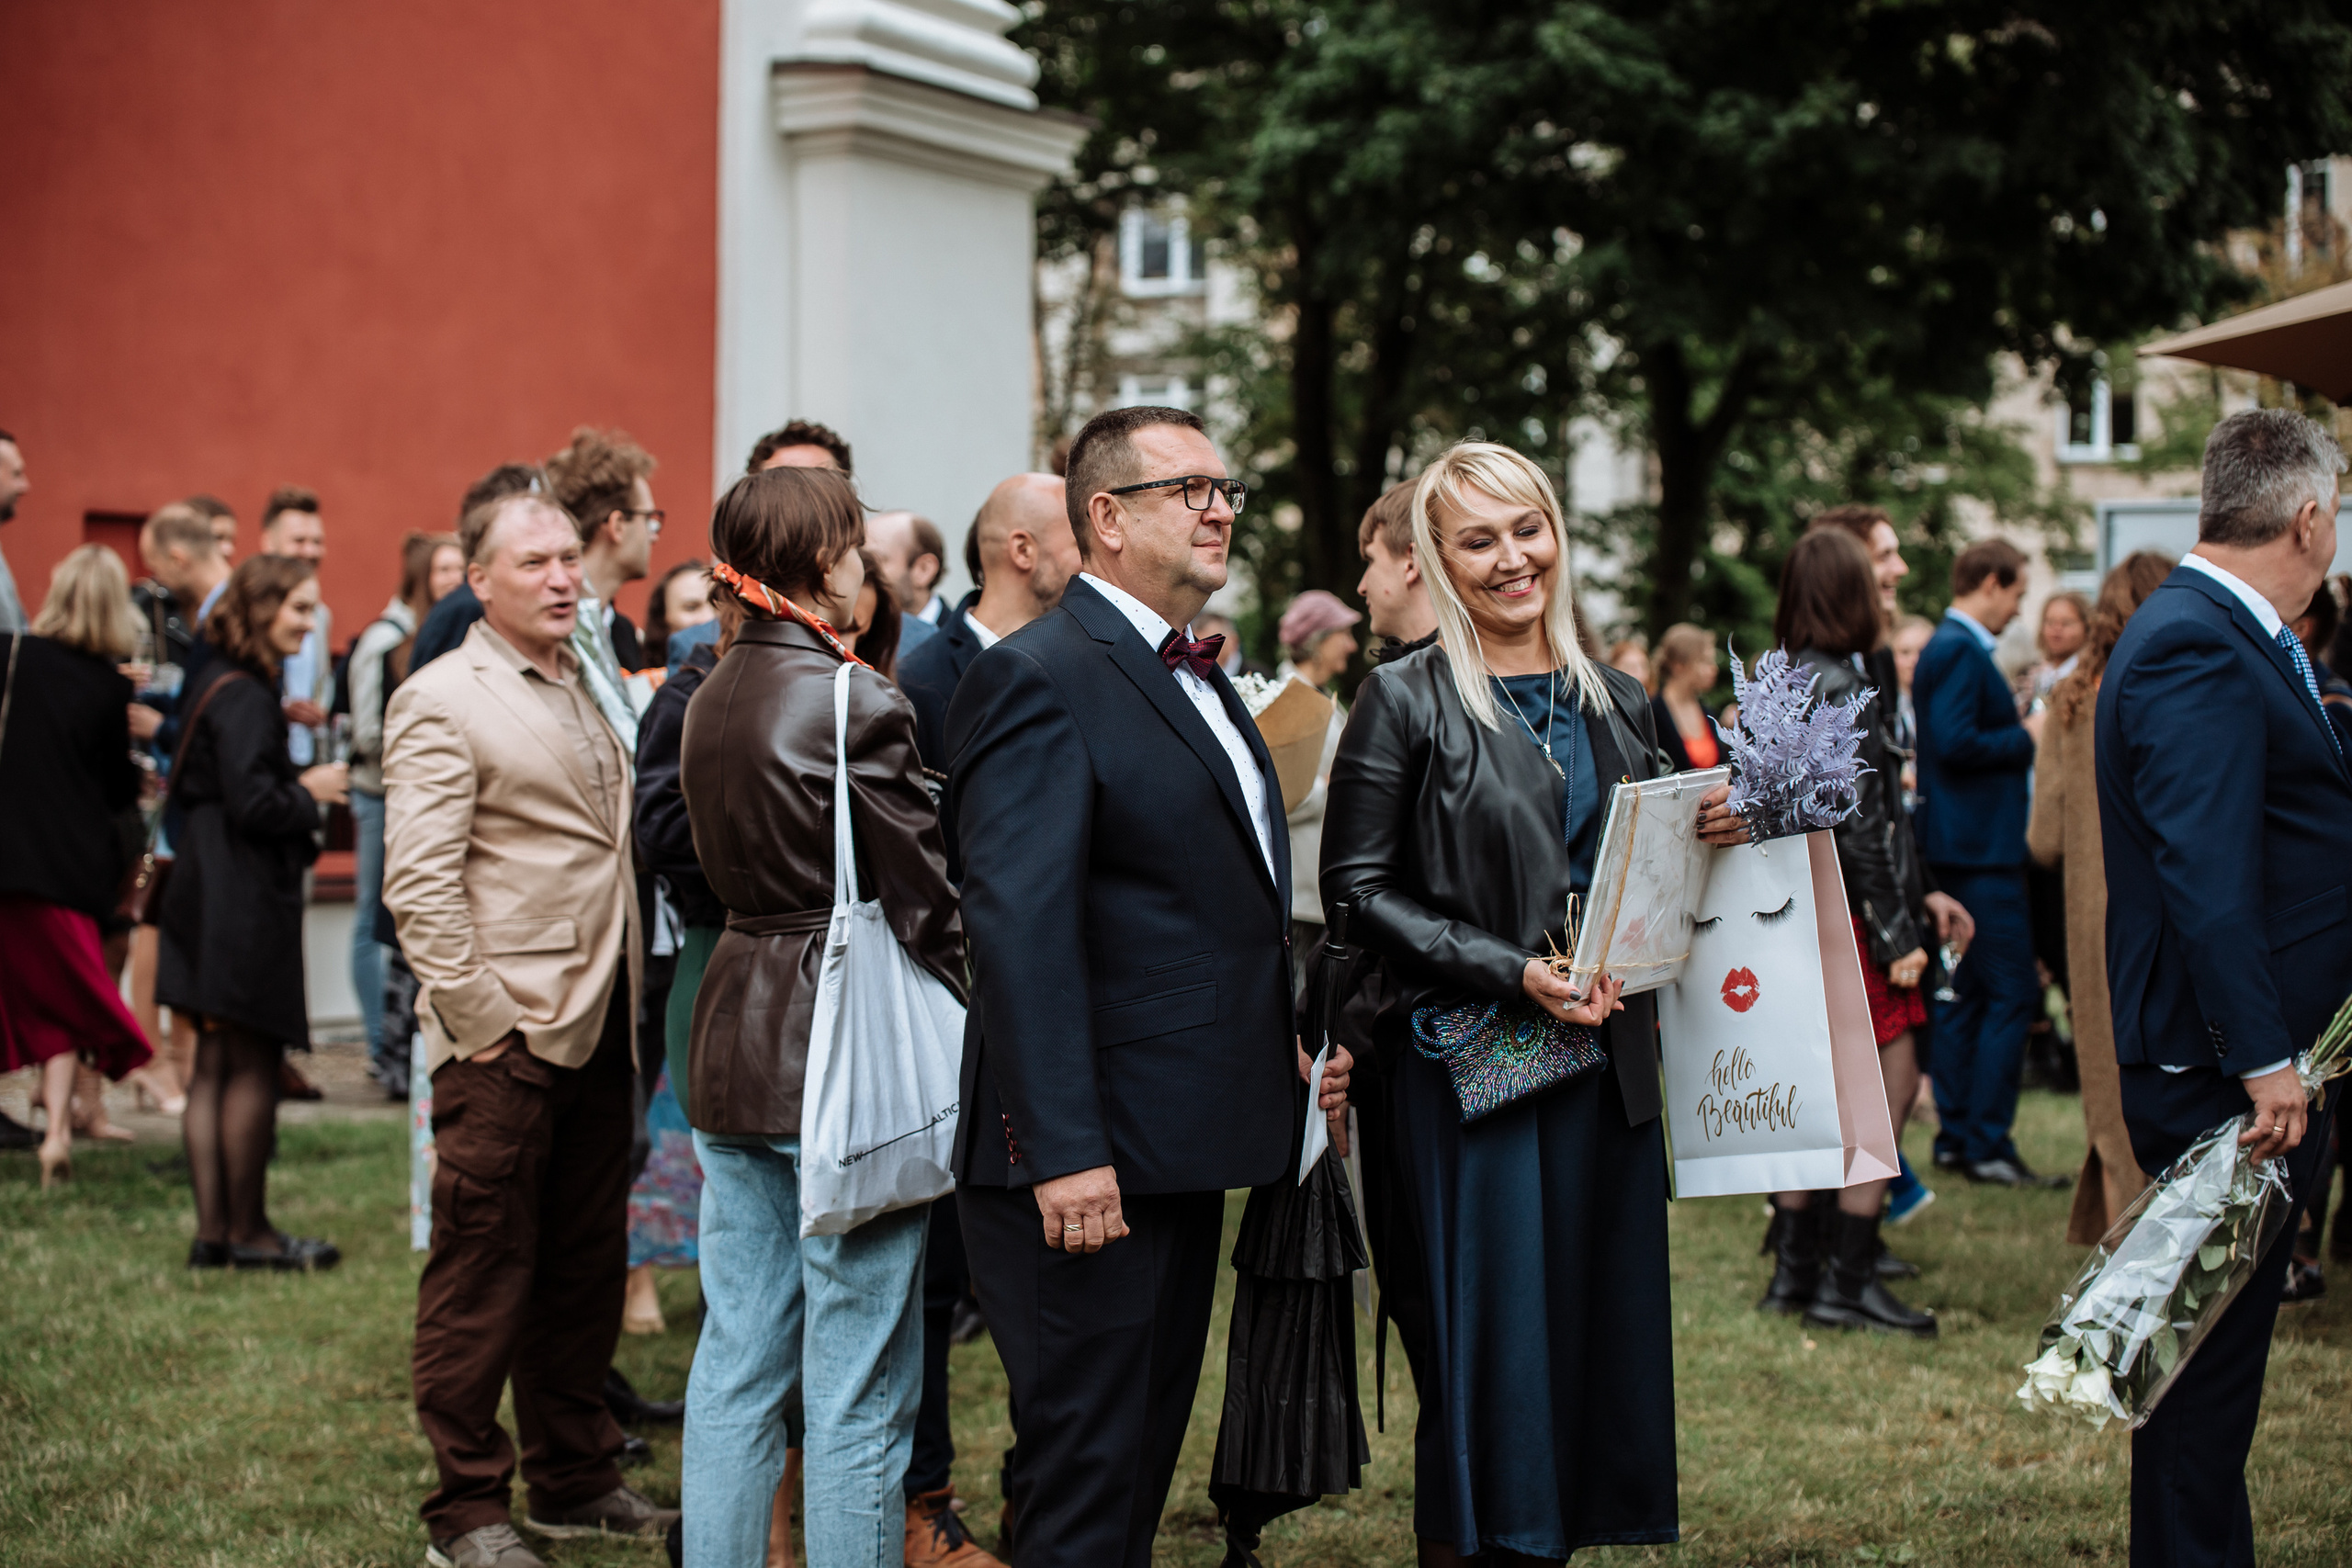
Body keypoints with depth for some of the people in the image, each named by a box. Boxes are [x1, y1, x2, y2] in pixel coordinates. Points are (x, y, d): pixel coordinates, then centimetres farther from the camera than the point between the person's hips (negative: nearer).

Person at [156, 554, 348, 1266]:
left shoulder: (218, 682, 14)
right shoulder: (245, 695, -16)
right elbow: (252, 804, -23)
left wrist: (298, 780, 8)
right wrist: (309, 791, -6)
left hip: (207, 892, 10)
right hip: (244, 902, -10)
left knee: (215, 1063, 10)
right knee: (254, 1064, -2)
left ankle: (214, 1230, 14)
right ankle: (247, 1232, 5)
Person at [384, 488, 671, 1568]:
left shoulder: (589, 689, 17)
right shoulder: (442, 701, -8)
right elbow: (418, 886, -14)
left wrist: (628, 998, 16)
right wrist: (483, 1023, -16)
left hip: (597, 1030, 8)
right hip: (506, 1035, -8)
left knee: (586, 1267, 14)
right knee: (482, 1276, -1)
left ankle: (572, 1479, 26)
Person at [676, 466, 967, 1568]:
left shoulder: (712, 698, 9)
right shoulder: (857, 704, -15)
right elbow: (926, 901, -13)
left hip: (736, 1029, 8)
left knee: (736, 1359, 14)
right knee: (860, 1384, 0)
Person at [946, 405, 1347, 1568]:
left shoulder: (1203, 682, 17)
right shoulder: (1036, 678, -13)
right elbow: (1019, 926, -21)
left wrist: (1289, 1042, 13)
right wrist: (1062, 1152, -26)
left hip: (1185, 1151, 10)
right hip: (1090, 1160, -10)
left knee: (1142, 1458, 17)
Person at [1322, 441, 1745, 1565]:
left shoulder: (1617, 700, 12)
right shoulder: (1405, 701, -5)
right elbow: (1359, 889, -9)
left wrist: (1709, 833, -3)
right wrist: (1510, 971, -18)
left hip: (1605, 1058, 5)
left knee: (1593, 1333, 8)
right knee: (1487, 1348, -2)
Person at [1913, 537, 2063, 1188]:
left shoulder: (1953, 647, 17)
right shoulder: (1959, 650, -15)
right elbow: (1955, 743, -25)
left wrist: (2019, 731, 12)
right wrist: (2026, 738, -12)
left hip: (1960, 846, 11)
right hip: (1980, 847, -11)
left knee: (1967, 992, 13)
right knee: (2011, 992, -8)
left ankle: (1956, 1136, 18)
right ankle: (1986, 1145, -6)